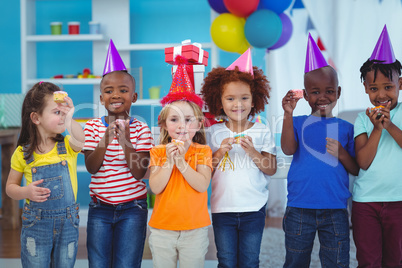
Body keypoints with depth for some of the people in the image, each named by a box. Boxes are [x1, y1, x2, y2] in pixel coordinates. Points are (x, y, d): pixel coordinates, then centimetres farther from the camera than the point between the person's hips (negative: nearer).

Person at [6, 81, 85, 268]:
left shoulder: (68, 145, -5)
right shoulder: (23, 153, -4)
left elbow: (79, 141, -30)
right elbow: (10, 187, 6)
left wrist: (69, 120, -49)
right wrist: (26, 192, -16)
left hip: (67, 223, 1)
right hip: (36, 223, -1)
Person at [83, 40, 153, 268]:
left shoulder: (141, 129, -3)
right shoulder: (93, 126, 1)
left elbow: (139, 172, -12)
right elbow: (91, 167, -10)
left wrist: (125, 140, -24)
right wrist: (106, 139, -24)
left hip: (132, 208, -1)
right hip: (100, 208, 2)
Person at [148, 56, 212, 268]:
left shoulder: (202, 151, -1)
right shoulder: (158, 152, 2)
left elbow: (202, 185, -15)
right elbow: (155, 187, -9)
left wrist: (181, 161, -20)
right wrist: (169, 161, -18)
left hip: (194, 230, -1)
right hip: (162, 229, 1)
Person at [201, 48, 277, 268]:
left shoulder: (262, 131, 1)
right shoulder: (214, 132, 2)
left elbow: (271, 169, -4)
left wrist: (252, 151, -18)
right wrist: (219, 153, -14)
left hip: (253, 209, 0)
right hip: (222, 208, 1)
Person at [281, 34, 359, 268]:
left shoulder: (345, 128, 7)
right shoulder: (298, 123, 5)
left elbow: (357, 169, 6)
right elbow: (288, 149, -15)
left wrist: (341, 154, -13)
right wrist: (288, 115, -24)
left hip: (335, 208, 1)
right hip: (300, 207, 0)